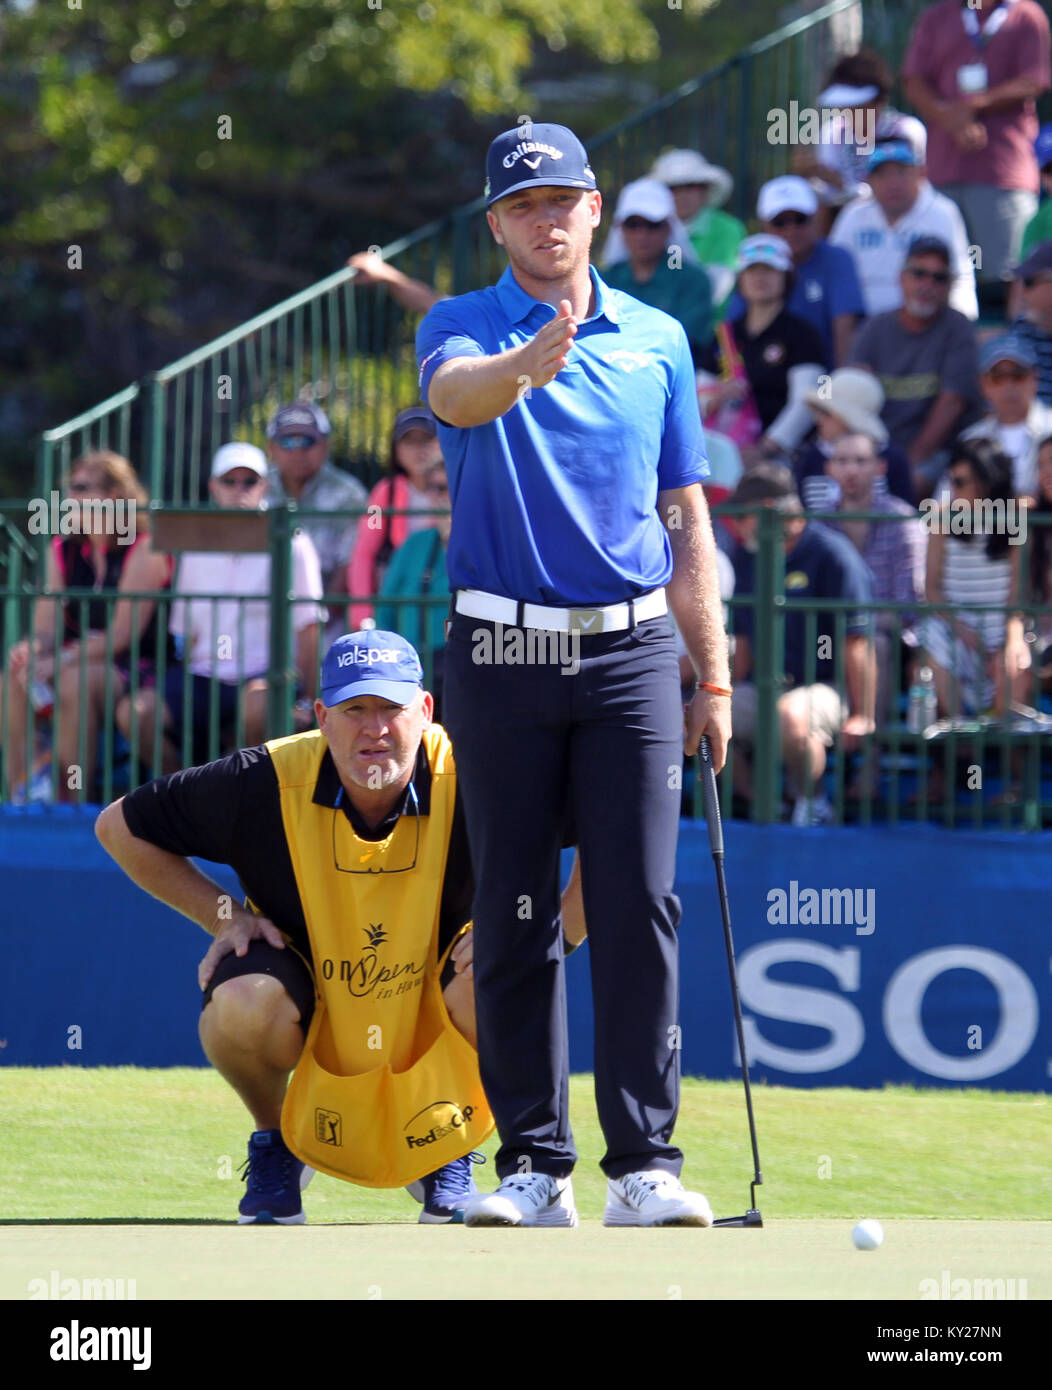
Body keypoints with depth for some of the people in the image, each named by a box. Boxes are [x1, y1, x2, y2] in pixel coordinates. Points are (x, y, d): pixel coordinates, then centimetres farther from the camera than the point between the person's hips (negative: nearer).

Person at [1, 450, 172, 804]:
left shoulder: (143, 551, -8)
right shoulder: (62, 550, 11)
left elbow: (122, 635, -16)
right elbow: (45, 627, 4)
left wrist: (60, 661, -25)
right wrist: (32, 649, -21)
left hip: (135, 670, -6)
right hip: (76, 660, 6)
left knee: (74, 680, -36)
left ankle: (75, 799, -30)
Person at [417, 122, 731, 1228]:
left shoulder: (658, 340, 11)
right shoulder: (462, 327, 3)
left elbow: (685, 517, 14)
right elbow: (455, 395, -23)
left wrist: (714, 678, 10)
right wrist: (528, 363, -46)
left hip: (630, 653, 1)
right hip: (500, 658, -1)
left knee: (640, 908, -7)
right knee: (514, 918, 2)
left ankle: (644, 1165, -5)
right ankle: (532, 1165, 7)